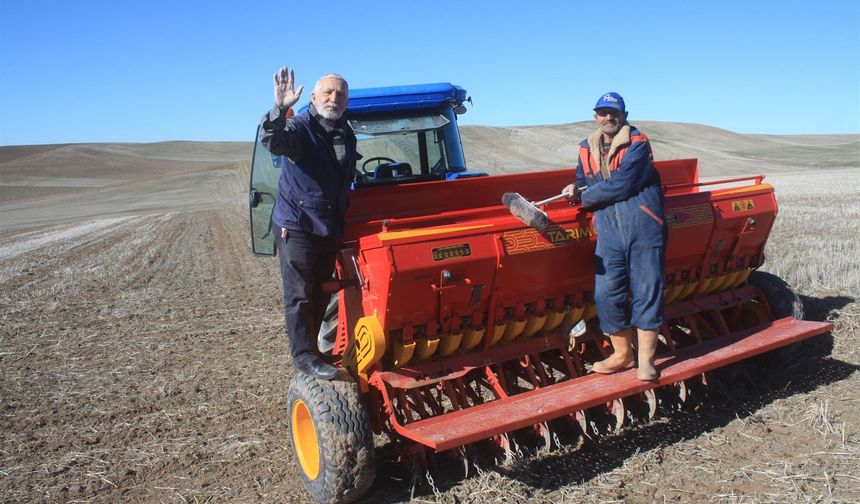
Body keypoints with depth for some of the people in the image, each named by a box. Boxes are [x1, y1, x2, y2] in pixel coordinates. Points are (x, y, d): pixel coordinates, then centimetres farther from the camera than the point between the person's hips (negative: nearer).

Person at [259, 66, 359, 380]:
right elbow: (272, 141, -34)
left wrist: (342, 222, 22)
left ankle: (310, 345, 30)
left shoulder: (347, 135, 11)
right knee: (300, 294, -2)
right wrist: (280, 110, -51)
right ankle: (304, 356, 6)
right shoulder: (299, 127, -11)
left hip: (330, 228, 7)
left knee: (321, 292, 15)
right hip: (296, 226, -7)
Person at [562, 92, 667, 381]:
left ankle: (645, 359, 9)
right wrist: (575, 190, 2)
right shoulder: (586, 149, 14)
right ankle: (622, 354, 17)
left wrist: (584, 196, -7)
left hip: (644, 230, -4)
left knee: (646, 292, -1)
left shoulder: (637, 144, -5)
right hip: (609, 233, 5)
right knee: (607, 294, 0)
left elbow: (621, 184, -15)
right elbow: (584, 183, 26)